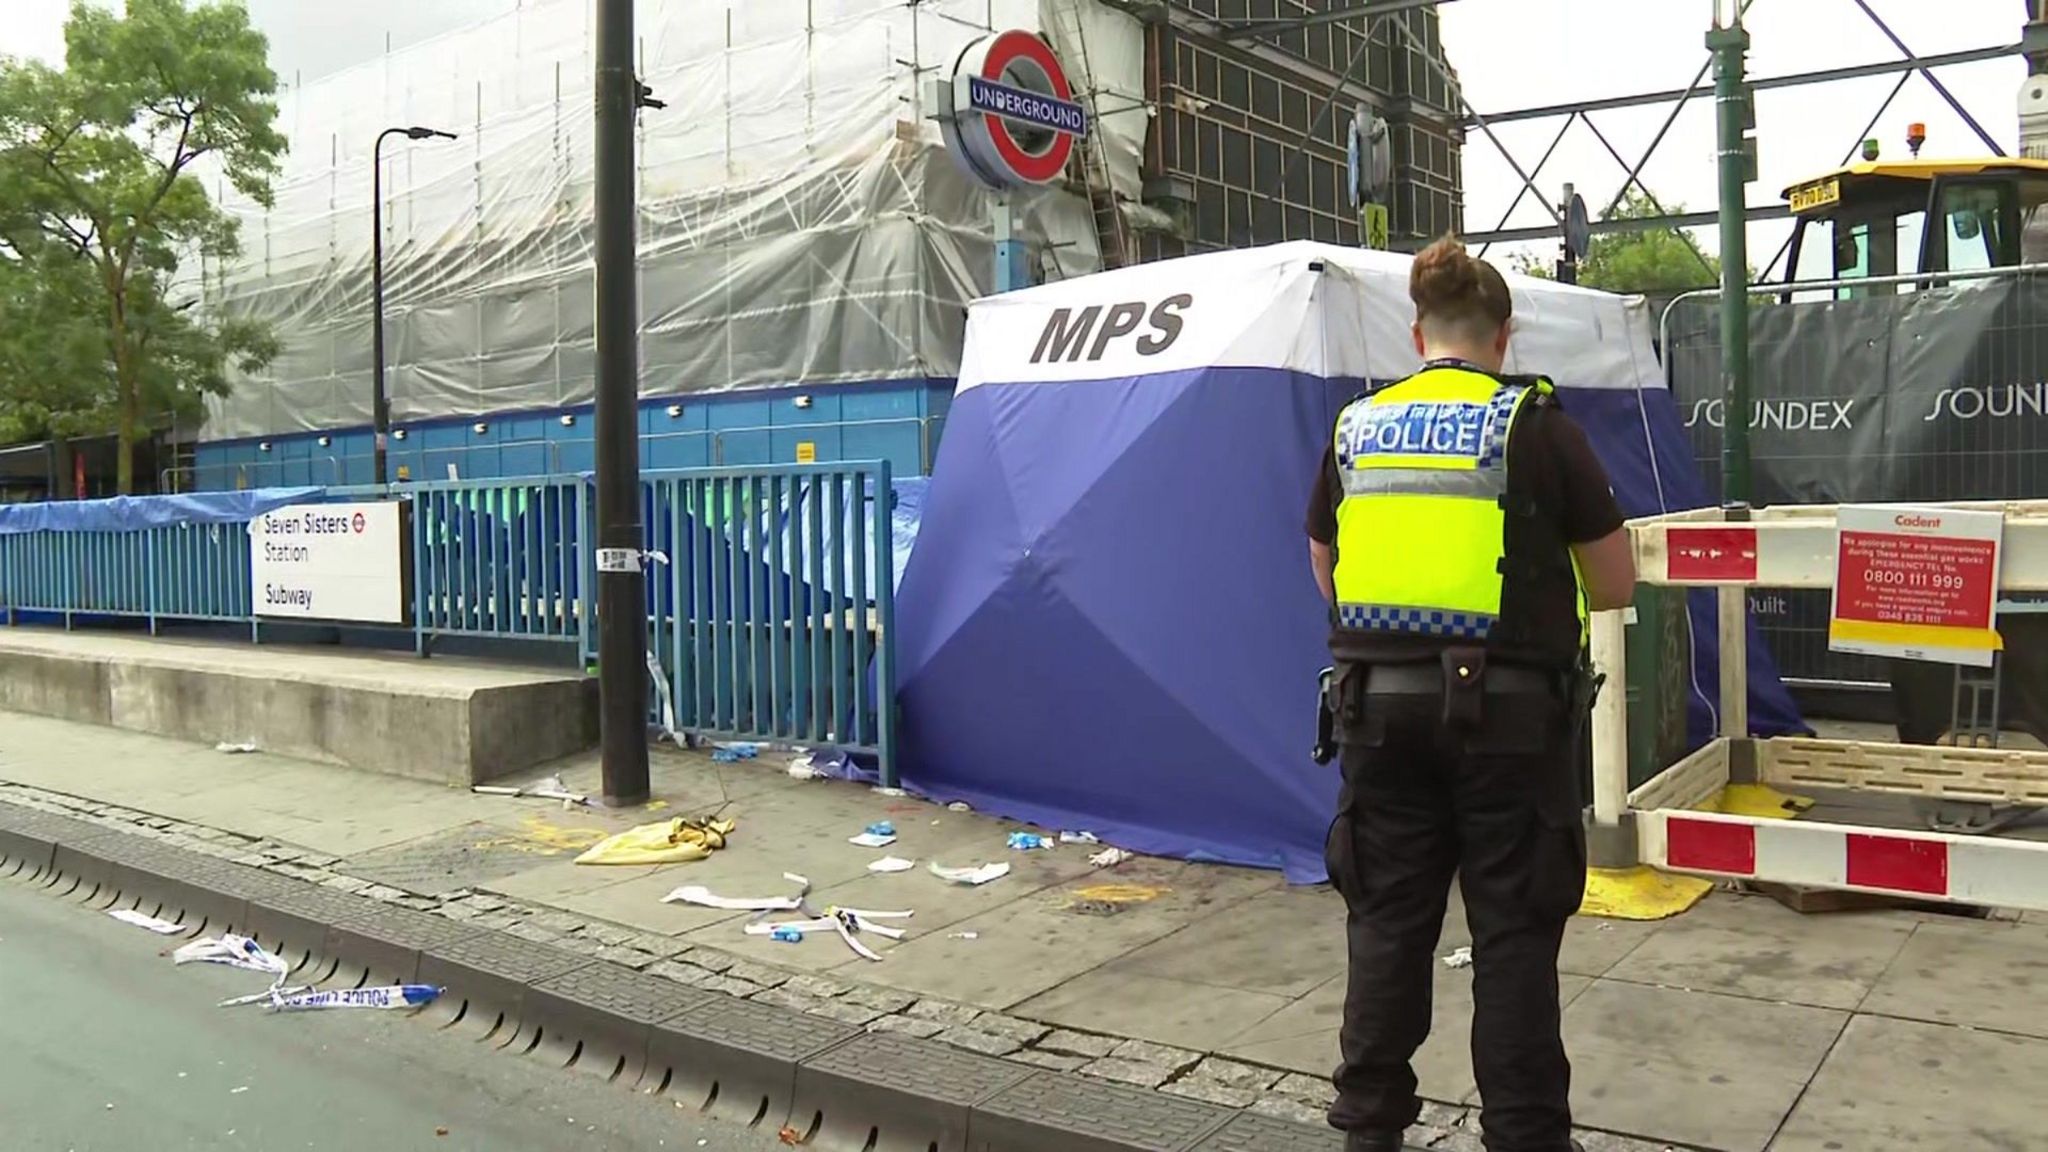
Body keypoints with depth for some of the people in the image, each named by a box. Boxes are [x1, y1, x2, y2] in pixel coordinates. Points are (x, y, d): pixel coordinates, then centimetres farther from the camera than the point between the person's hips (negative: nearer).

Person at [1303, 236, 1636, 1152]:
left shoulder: (1355, 428, 7)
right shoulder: (1534, 422, -3)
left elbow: (1328, 574, 18)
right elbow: (1616, 586, 3)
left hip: (1380, 698, 4)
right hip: (1503, 704, -3)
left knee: (1387, 917, 13)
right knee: (1512, 931, 7)